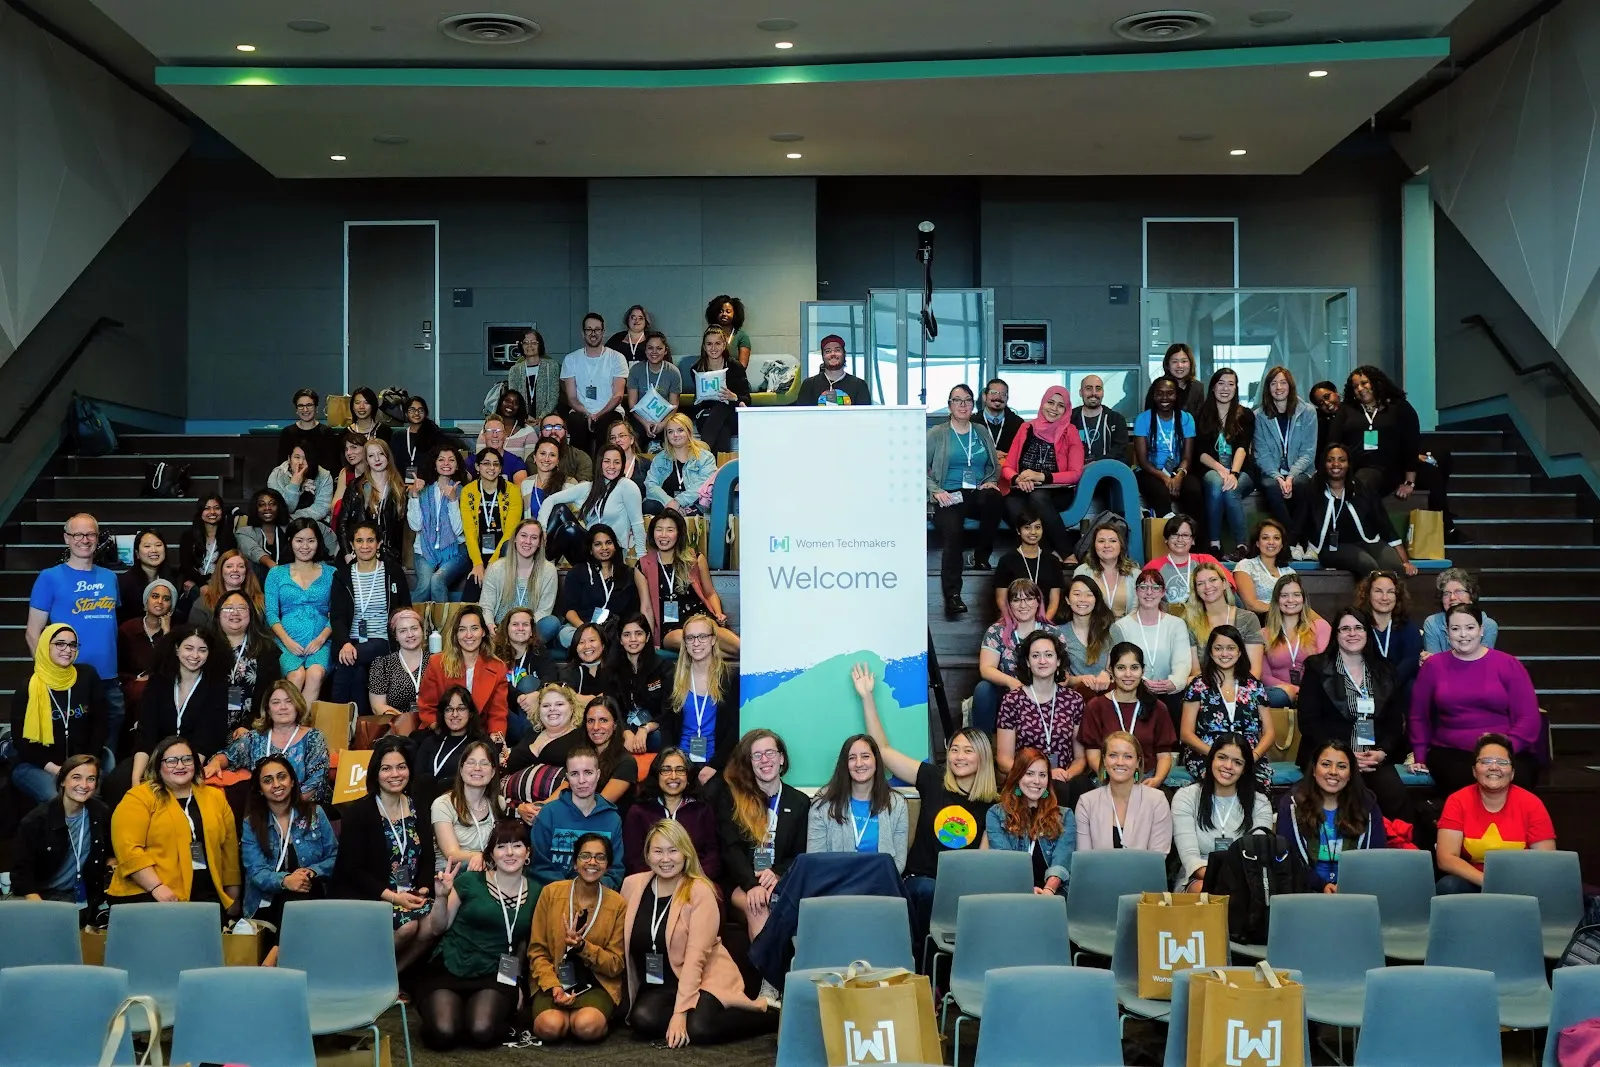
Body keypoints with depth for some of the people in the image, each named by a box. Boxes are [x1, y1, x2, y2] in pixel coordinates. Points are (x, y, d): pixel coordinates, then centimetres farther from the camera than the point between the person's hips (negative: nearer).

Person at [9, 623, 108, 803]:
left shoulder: (87, 676, 3)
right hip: (35, 766, -2)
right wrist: (53, 768, -14)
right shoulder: (28, 688, -4)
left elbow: (99, 723, 5)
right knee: (56, 799, -32)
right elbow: (20, 738, -4)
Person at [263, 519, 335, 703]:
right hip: (288, 643, 0)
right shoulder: (276, 574, 14)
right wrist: (287, 640, -9)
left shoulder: (331, 574, 13)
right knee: (297, 675, -33)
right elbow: (271, 613, 7)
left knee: (316, 673, -34)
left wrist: (321, 638, -10)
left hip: (320, 642, 0)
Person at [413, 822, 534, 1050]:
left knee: (482, 1033, -29)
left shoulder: (535, 894, 4)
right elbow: (438, 928, 3)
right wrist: (442, 898, -14)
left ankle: (498, 1007, 7)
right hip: (449, 968, -1)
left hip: (495, 975, 1)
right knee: (443, 1034, -26)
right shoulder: (470, 881, -4)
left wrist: (518, 979, 7)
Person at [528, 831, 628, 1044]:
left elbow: (616, 964, -1)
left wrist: (582, 946, -18)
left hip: (597, 984, 0)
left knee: (587, 1027, -32)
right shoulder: (551, 893, 0)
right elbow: (537, 950, 1)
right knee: (550, 1026, -31)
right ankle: (560, 1013, 2)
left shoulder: (618, 904, 0)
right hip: (553, 982, 0)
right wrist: (553, 986, -17)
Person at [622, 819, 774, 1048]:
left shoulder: (700, 891, -12)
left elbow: (695, 955, -19)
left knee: (697, 1028, -30)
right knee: (643, 1020, -28)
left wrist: (680, 1011, -26)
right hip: (657, 987, 3)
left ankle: (762, 1011, -3)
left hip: (703, 981, -3)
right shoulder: (632, 885, 0)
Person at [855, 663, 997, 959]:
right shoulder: (933, 780, 5)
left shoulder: (993, 805, 5)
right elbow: (883, 750, 5)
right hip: (920, 879, 0)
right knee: (928, 891, -34)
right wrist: (867, 697, 2)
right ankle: (919, 953, -14)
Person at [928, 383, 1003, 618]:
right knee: (952, 532, -34)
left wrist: (990, 482, 2)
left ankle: (981, 556, -20)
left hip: (977, 494, 3)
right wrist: (936, 491, -10)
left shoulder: (982, 432, 21)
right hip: (950, 497, -3)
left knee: (994, 498, -36)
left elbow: (994, 466, 24)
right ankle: (952, 596, -41)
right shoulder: (937, 434, 11)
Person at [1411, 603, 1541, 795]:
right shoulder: (1433, 665, 10)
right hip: (1451, 753, 0)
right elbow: (1419, 717, 20)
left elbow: (1529, 718, 2)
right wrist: (1420, 756, 12)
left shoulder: (1509, 664, 6)